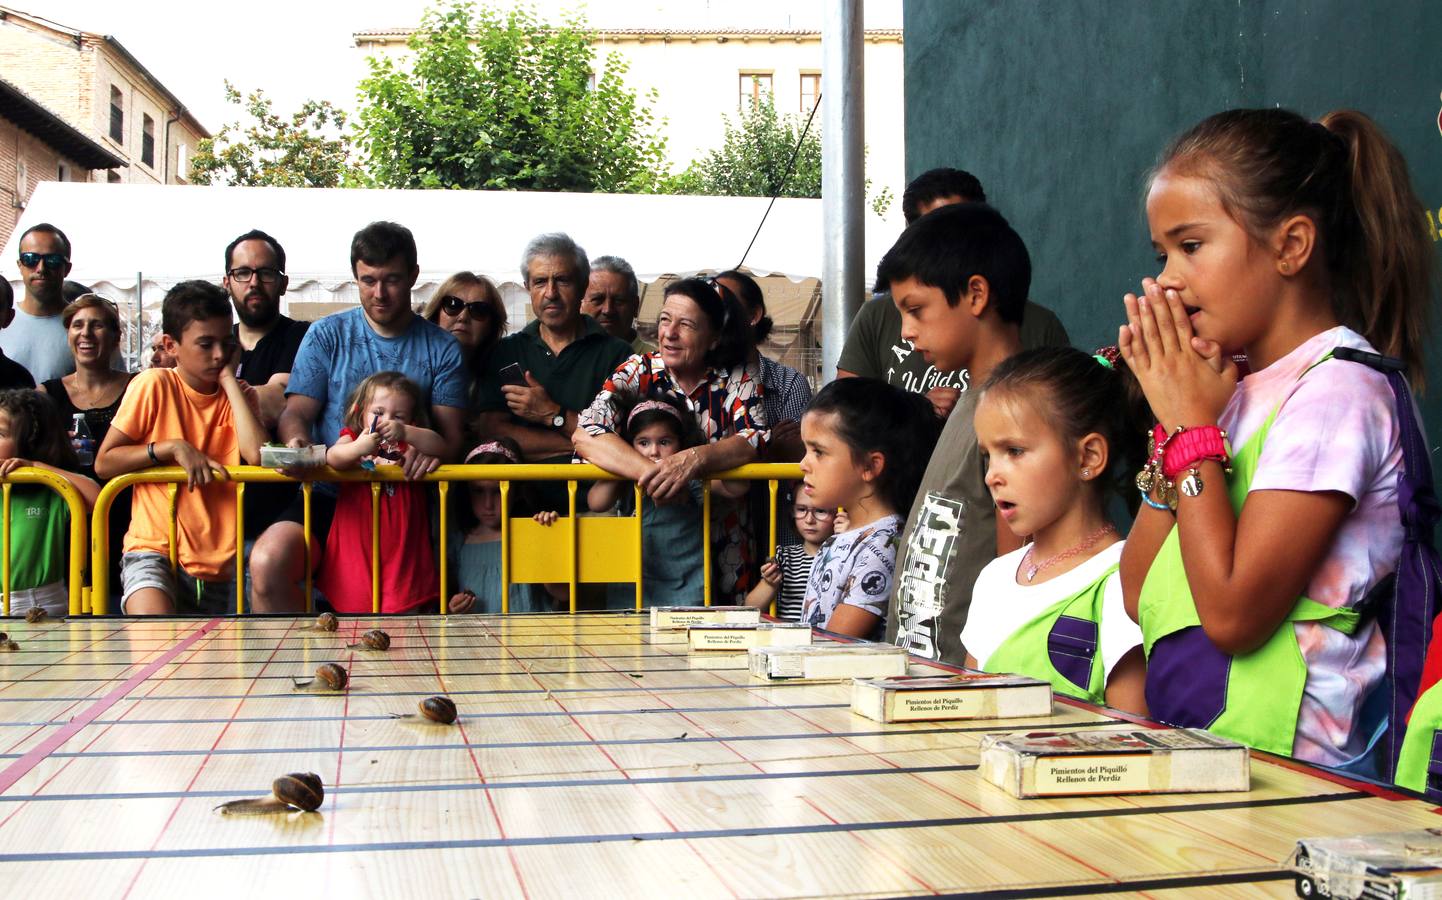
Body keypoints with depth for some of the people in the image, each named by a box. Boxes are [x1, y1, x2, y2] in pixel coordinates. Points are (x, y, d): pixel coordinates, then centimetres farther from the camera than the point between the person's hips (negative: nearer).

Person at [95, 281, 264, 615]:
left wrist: (229, 379, -7)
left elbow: (258, 455, -13)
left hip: (221, 561, 4)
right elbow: (104, 463, -3)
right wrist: (172, 447, -14)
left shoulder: (238, 394, 7)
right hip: (155, 548, -4)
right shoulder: (154, 385, -2)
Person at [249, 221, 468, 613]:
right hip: (330, 493, 0)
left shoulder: (441, 348, 12)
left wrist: (431, 449, -21)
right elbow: (297, 410, 6)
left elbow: (451, 431, 4)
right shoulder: (326, 335, 12)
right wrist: (297, 441, -20)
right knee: (267, 563, -29)